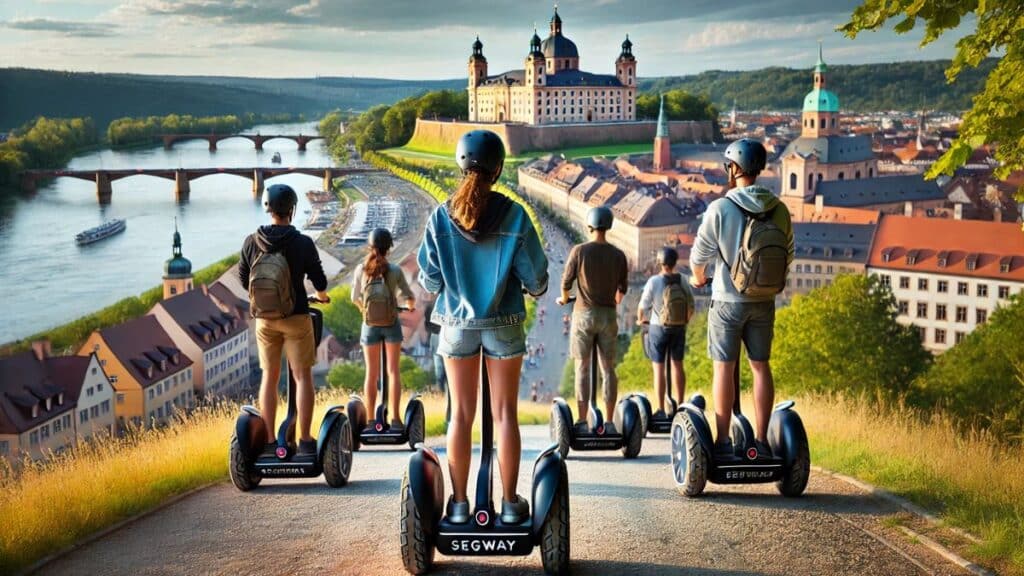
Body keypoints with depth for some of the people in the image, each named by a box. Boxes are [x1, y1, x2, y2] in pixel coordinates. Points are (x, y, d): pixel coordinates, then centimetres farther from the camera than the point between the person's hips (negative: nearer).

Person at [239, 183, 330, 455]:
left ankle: (269, 440, 13)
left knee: (269, 377, 12)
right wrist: (322, 295, 21)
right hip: (296, 317, -3)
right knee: (302, 376, 5)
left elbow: (243, 279, 6)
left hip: (264, 319, 3)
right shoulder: (303, 243, -13)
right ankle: (305, 440, 4)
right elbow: (319, 280, -3)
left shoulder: (251, 242, -6)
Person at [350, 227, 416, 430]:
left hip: (370, 326, 1)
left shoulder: (361, 270, -6)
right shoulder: (395, 270, -9)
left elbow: (355, 298, 3)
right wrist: (410, 306, 20)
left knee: (371, 373, 10)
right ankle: (395, 417, 4)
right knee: (393, 371, 7)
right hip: (392, 324, -1)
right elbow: (409, 297, -4)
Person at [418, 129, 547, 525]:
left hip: (457, 324, 1)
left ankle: (459, 503, 14)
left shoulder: (441, 217, -7)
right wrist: (535, 289, 16)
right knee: (504, 413, 7)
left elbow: (429, 279, -3)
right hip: (504, 325, -1)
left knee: (461, 414, 9)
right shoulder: (513, 216, -11)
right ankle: (510, 502, 12)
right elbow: (535, 277, -7)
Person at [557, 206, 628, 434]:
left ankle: (582, 421, -2)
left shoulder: (579, 251, -8)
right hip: (609, 315, 3)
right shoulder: (618, 255, 2)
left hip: (584, 314, -2)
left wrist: (563, 299, 20)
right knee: (608, 368, 6)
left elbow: (566, 282, -2)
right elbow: (623, 288, 10)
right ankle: (609, 422, 5)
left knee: (582, 368, 1)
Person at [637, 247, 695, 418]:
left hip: (658, 327, -4)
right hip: (679, 328, 4)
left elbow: (643, 306, -10)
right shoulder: (683, 281, -4)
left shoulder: (654, 281, -15)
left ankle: (661, 410, 0)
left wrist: (640, 319, 11)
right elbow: (691, 306, 3)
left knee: (658, 368, 2)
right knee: (677, 365, 14)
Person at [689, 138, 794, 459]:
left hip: (728, 301, -4)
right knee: (760, 365, 10)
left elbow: (700, 254, -5)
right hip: (764, 301, 4)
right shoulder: (779, 210, -1)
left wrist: (698, 277, 17)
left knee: (724, 367, 3)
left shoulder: (720, 209, -14)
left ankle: (723, 441, 5)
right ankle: (761, 440, 12)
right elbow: (788, 256, 8)